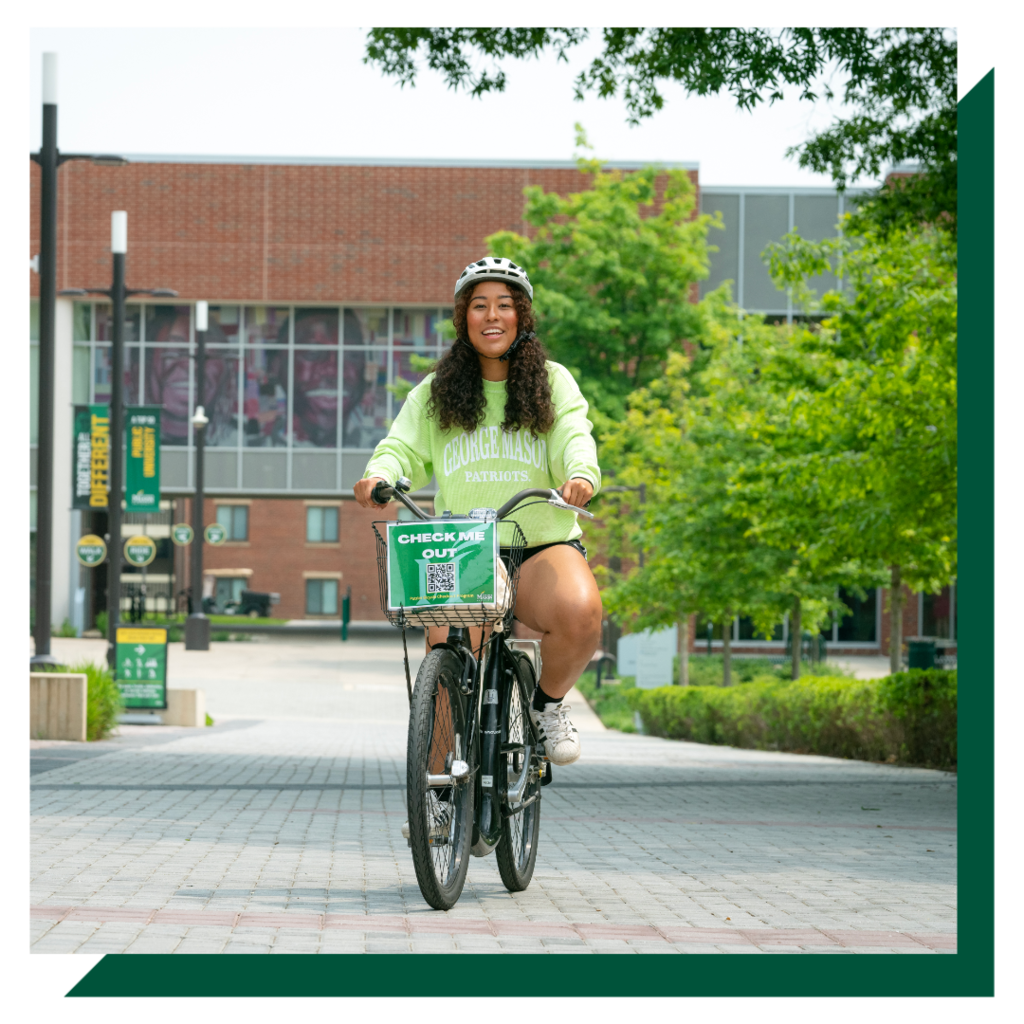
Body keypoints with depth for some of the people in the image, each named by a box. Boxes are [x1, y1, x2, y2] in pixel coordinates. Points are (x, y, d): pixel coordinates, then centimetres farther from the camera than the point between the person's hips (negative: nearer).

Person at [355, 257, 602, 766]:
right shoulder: (433, 395, 14)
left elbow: (573, 436, -6)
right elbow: (402, 449, 3)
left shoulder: (553, 382, 10)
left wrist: (582, 474, -29)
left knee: (580, 612, -33)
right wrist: (379, 476, -21)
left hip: (543, 547, -1)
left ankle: (549, 702, -4)